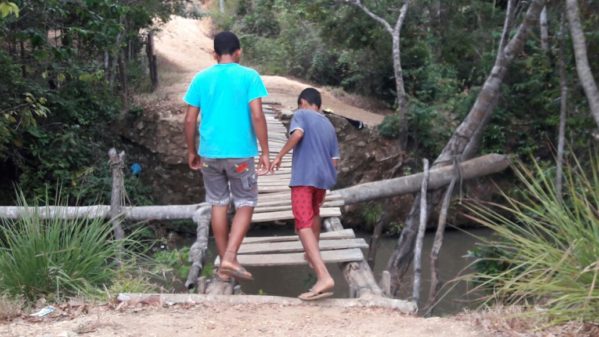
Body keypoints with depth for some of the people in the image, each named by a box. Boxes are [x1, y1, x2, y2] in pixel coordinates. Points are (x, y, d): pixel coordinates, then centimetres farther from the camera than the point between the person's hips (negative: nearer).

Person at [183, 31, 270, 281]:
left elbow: (190, 120, 3)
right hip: (240, 153, -3)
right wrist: (265, 152, -6)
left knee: (218, 204, 14)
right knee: (245, 204, 9)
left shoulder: (201, 78, 5)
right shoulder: (249, 76, -4)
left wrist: (192, 152, 14)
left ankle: (223, 264, 20)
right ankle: (230, 258, -6)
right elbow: (257, 116, -12)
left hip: (209, 153, 3)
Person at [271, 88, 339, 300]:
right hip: (323, 177, 7)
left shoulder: (301, 114, 6)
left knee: (303, 225, -13)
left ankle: (324, 277, -30)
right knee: (314, 213, 32)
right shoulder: (329, 125, 23)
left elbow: (297, 133, -16)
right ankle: (312, 256, 50)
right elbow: (334, 161, 18)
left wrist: (280, 156, -8)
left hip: (303, 177, -7)